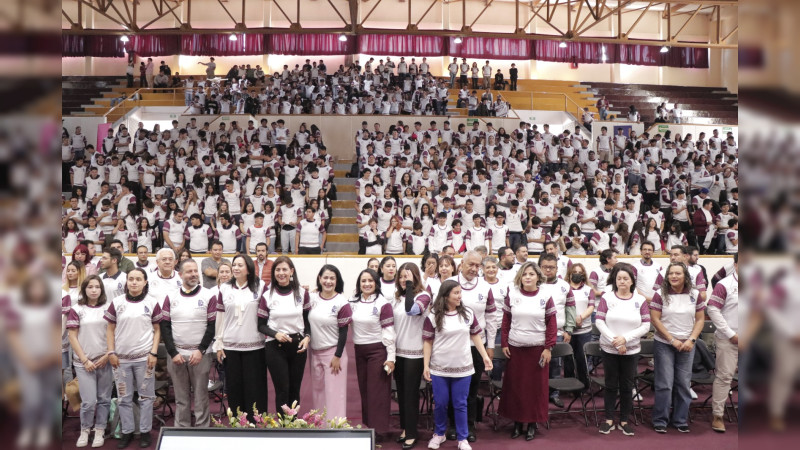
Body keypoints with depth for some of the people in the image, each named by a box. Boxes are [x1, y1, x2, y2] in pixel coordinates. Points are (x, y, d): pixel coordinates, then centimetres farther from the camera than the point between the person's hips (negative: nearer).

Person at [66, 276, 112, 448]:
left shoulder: (107, 309, 5)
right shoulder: (76, 310, 0)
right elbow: (72, 338, -1)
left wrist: (107, 356, -4)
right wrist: (85, 360, -6)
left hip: (105, 361, 2)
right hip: (84, 362, -2)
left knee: (104, 399, 5)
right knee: (89, 401, -6)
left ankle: (99, 431, 19)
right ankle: (85, 430, 17)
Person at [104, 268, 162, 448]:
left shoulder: (152, 303, -2)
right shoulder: (117, 303, 2)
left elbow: (157, 330, 2)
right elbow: (110, 329, 6)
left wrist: (154, 353, -7)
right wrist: (111, 352, -2)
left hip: (144, 358, -1)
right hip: (121, 358, 2)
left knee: (146, 396, 6)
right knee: (124, 398, 10)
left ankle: (145, 431, 17)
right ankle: (127, 431, 22)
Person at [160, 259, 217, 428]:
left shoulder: (209, 296, -1)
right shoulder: (171, 297, 6)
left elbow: (213, 325, -3)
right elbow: (164, 326, 4)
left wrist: (201, 350, -11)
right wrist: (173, 353, -4)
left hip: (200, 354, -2)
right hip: (176, 354, 2)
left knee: (201, 396, 2)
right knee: (181, 398, 10)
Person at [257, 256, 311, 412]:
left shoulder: (302, 293, 1)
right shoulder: (267, 296, -2)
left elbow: (308, 320, 8)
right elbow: (261, 325, 1)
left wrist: (307, 337, -9)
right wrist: (275, 334, -17)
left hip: (298, 345, 2)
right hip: (275, 347, -2)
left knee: (294, 389, 10)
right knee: (282, 390, -1)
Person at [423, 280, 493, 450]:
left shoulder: (468, 313, -1)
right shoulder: (433, 316, -8)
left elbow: (475, 336, 8)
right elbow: (428, 342, -4)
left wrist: (485, 356, 5)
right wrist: (426, 365, -6)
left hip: (463, 367, 1)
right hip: (439, 368, -1)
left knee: (460, 404, 8)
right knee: (440, 403, 9)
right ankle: (439, 434, 31)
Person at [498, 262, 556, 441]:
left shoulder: (545, 296, -4)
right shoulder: (512, 295, -1)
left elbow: (552, 324, -2)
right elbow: (506, 321, 3)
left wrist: (548, 347, -5)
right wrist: (504, 343, 0)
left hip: (538, 348, -1)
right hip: (515, 347, 1)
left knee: (536, 386, 5)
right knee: (514, 385, 6)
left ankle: (533, 423, 18)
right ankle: (517, 422, 19)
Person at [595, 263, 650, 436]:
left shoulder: (640, 300, 0)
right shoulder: (607, 298, -3)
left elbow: (646, 325, -5)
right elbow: (599, 321, -8)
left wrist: (625, 338, -15)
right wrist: (615, 341, -15)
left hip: (631, 350, 1)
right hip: (609, 349, -1)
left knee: (627, 386, 9)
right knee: (611, 385, 8)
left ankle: (624, 420, 21)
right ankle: (609, 420, 18)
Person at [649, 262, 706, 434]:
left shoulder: (695, 295, 1)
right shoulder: (660, 294, -6)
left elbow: (700, 319, 3)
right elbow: (655, 319, -8)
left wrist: (691, 340, -9)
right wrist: (672, 340, -11)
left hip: (687, 345, 2)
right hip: (664, 344, -2)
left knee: (684, 384, 6)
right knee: (664, 384, -1)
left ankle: (681, 420, 19)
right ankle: (660, 421, 10)